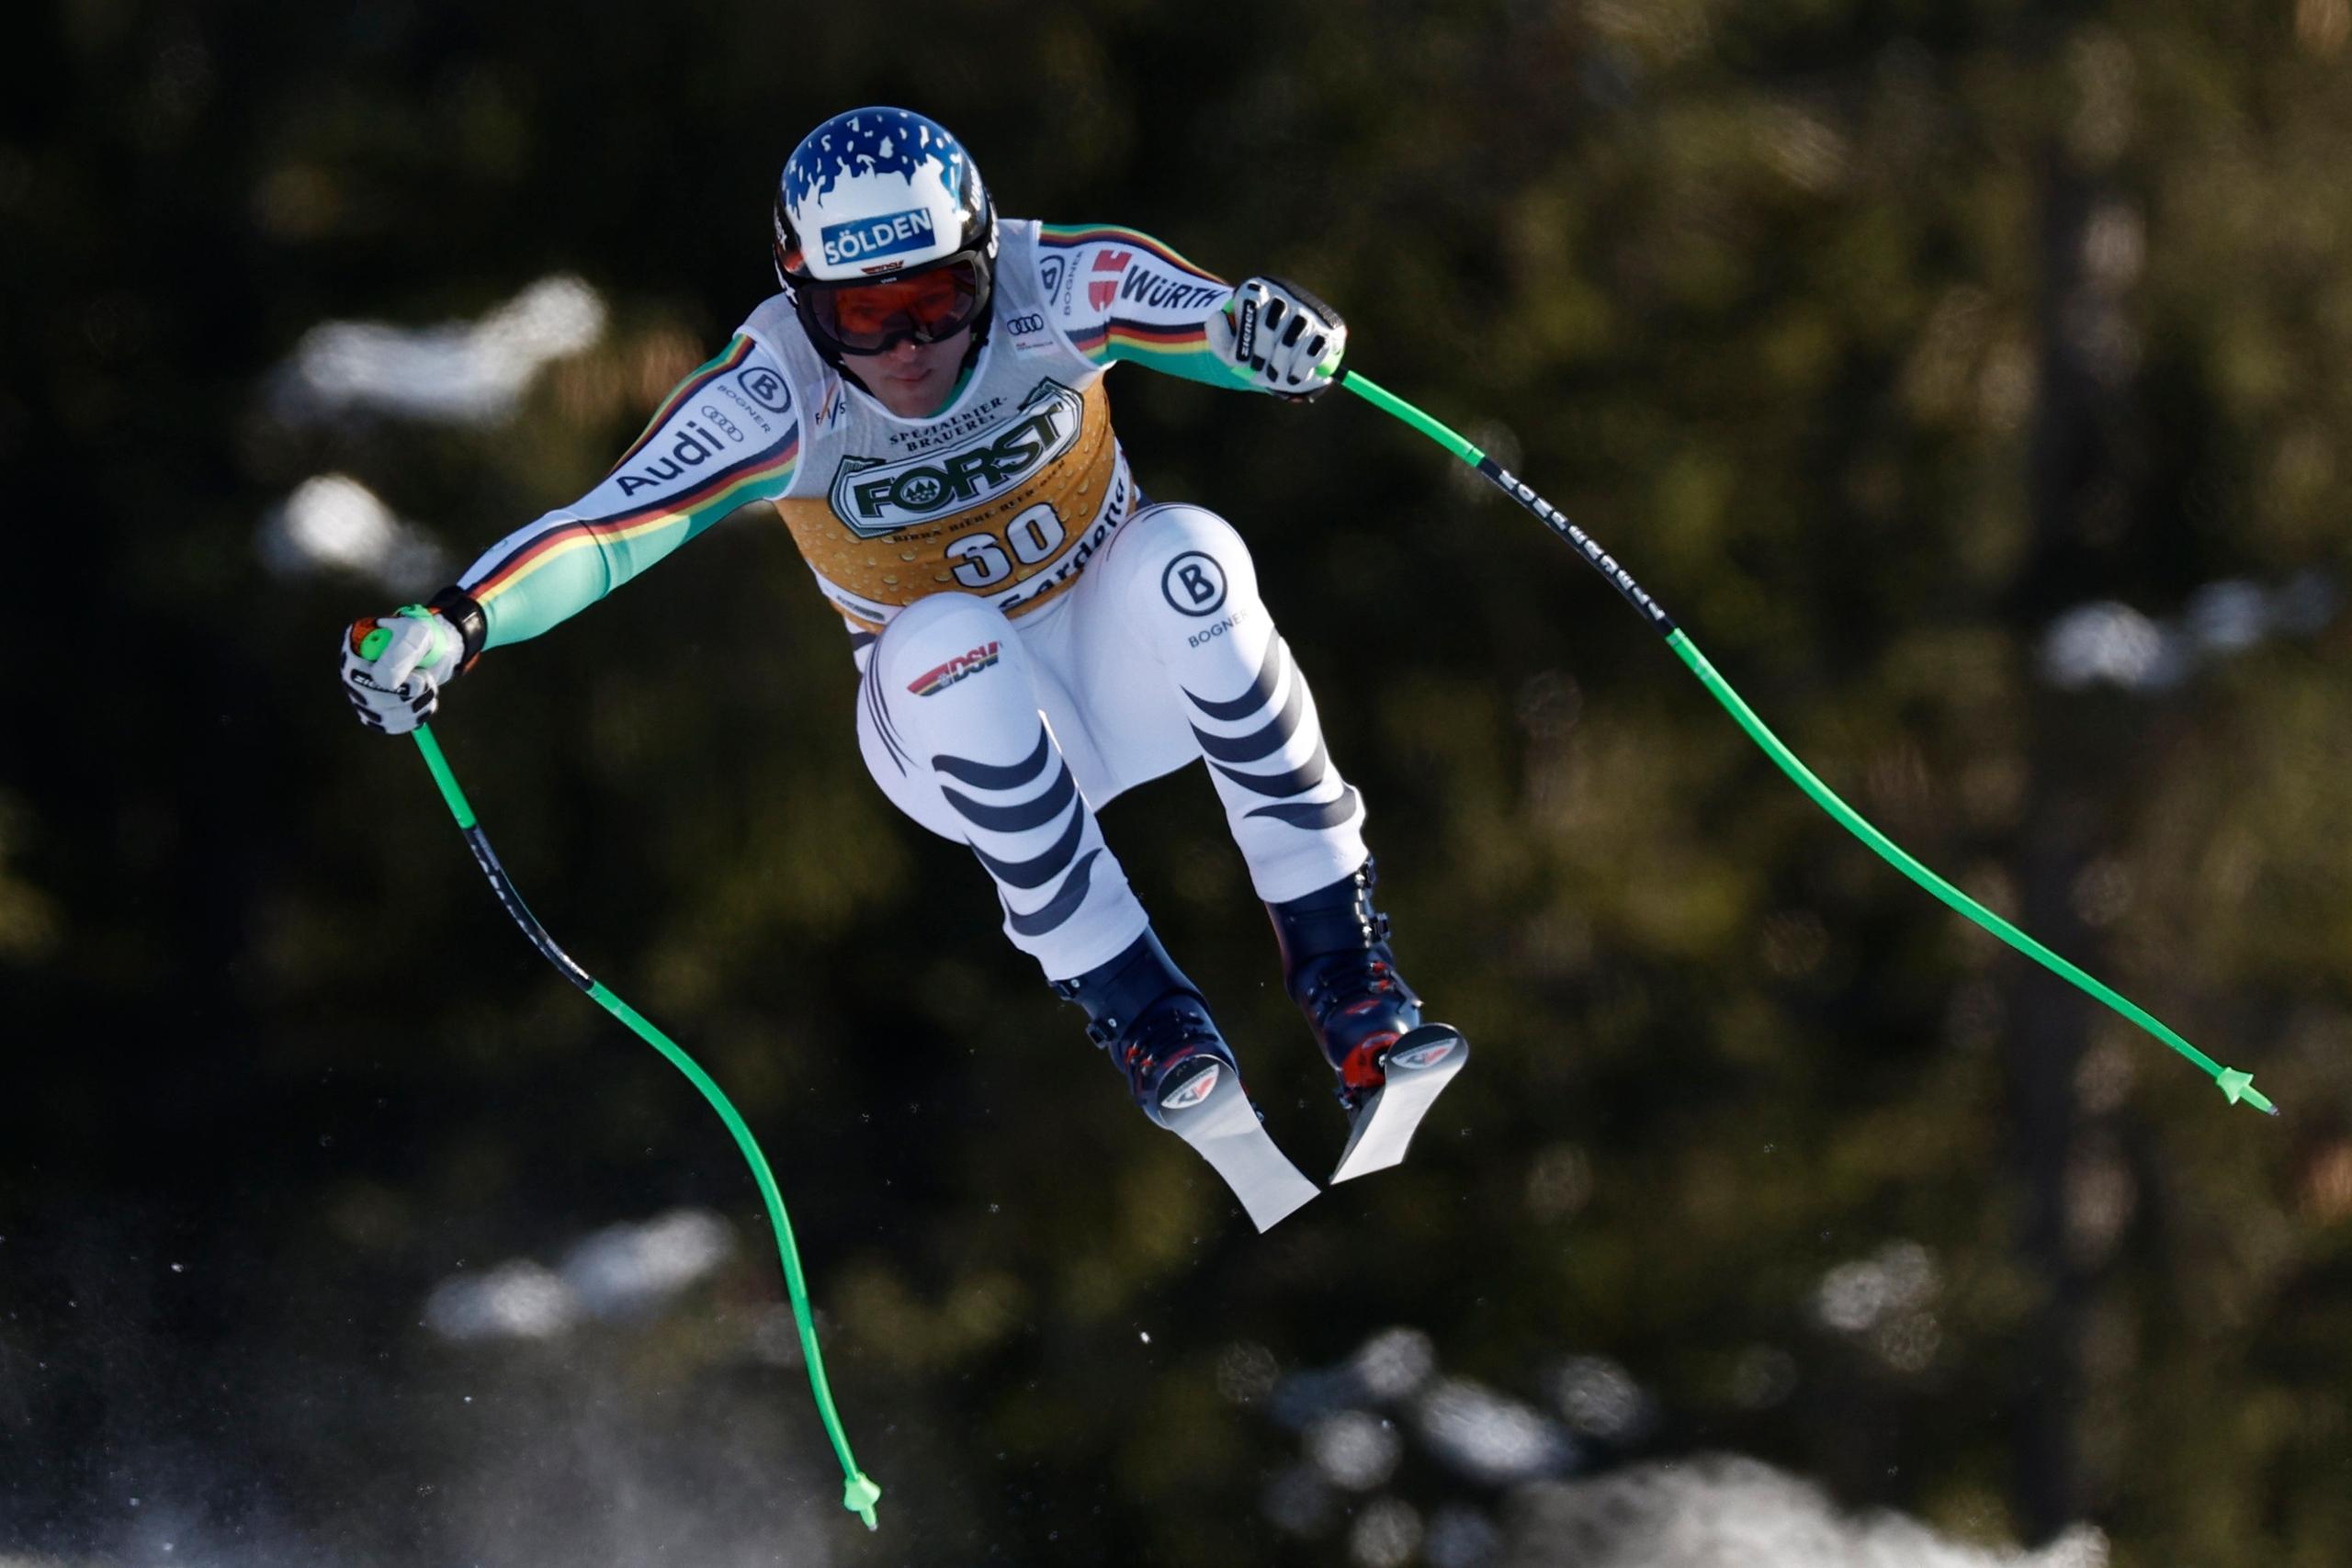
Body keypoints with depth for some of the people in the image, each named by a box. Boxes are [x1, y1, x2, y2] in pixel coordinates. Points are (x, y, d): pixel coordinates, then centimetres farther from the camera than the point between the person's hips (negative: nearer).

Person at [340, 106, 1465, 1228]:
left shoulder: (1051, 290, -21)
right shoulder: (776, 396, -23)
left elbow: (1208, 319, -34)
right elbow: (604, 531, -31)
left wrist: (1268, 333, -58)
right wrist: (452, 624, -47)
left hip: (1124, 662, 1)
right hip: (956, 731, -1)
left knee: (1183, 555, -32)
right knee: (945, 641, -35)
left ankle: (1347, 982, -27)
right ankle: (1143, 1025, -29)